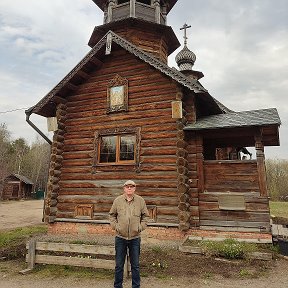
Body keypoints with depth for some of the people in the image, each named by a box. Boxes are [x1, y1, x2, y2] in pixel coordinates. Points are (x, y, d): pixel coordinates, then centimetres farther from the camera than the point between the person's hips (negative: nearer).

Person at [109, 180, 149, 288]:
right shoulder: (118, 200, -2)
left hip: (135, 238, 0)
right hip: (120, 237, 0)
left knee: (135, 265, 12)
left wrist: (141, 227, -4)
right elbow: (112, 215, 8)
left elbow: (145, 216, 7)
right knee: (119, 265, 13)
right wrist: (115, 226, -4)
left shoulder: (140, 201, -2)